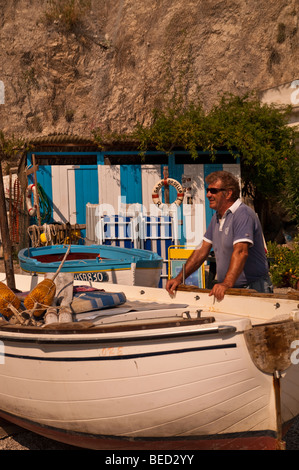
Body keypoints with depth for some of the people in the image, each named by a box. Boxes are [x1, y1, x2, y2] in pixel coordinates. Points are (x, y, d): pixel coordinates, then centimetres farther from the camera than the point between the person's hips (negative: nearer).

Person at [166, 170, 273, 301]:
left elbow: (241, 252, -25)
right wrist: (179, 278, 11)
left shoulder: (243, 215, -12)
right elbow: (202, 250, 18)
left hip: (253, 289, -7)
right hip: (228, 290, 7)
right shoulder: (216, 217, 17)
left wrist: (227, 283, -37)